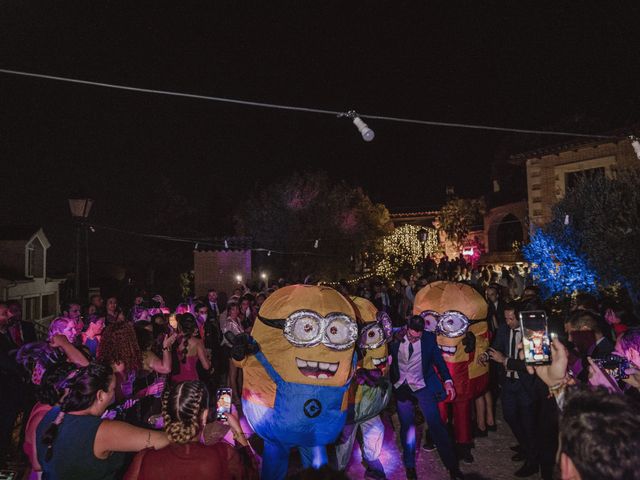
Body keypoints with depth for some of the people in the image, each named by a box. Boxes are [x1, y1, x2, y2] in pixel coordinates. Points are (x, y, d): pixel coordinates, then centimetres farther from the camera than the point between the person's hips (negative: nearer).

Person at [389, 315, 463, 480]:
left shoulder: (429, 338, -6)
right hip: (401, 387, 1)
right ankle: (410, 466, 26)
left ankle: (452, 466, 11)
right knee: (406, 426, 8)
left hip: (422, 386, 0)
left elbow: (438, 359, 3)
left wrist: (447, 381, -5)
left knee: (436, 425, -1)